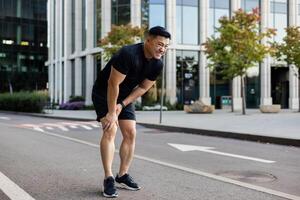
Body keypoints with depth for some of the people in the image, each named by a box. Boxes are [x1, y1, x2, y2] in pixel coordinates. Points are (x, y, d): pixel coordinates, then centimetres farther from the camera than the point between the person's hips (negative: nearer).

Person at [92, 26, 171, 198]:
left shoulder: (158, 64, -11)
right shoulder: (129, 54, -34)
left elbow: (143, 87, -2)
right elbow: (113, 84, -29)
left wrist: (122, 105, -10)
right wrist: (111, 112, -24)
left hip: (126, 96, 7)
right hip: (104, 93, -7)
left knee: (131, 133, 1)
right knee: (110, 130, -18)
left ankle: (123, 175, 12)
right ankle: (109, 179, -15)